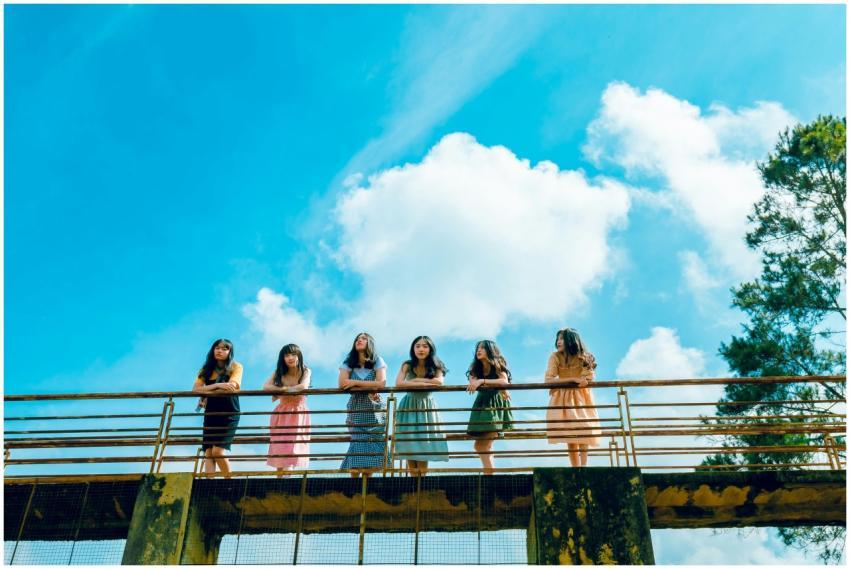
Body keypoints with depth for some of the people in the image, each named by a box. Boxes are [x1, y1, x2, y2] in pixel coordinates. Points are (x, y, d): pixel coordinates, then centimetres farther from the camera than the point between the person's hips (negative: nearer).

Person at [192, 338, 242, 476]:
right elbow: (195, 389, -4)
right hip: (211, 414, 4)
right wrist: (217, 385, -19)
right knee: (208, 452, -6)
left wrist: (206, 393, -8)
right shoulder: (207, 369, 10)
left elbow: (231, 388, -16)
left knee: (218, 451, -14)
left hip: (229, 414, -4)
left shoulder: (235, 367, 0)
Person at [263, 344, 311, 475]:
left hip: (298, 414, -3)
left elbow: (303, 387, -22)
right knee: (280, 450, -3)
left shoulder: (305, 372, -3)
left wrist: (281, 391, -18)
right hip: (282, 414, 3)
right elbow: (266, 387, -10)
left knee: (291, 449, -9)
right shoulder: (279, 373, 5)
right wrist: (285, 389, -20)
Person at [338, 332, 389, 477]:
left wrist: (355, 382, -9)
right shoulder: (348, 362, 5)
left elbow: (381, 383, -12)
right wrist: (369, 387, -12)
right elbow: (342, 383, -9)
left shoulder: (377, 361, 2)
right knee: (358, 445, -11)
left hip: (374, 410, 0)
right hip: (356, 410, 0)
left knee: (372, 446, -5)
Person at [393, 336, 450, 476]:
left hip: (426, 407, 0)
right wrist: (423, 384, -20)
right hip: (409, 406, 0)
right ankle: (414, 478, 2)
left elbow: (439, 382, -22)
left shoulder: (435, 367, -2)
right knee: (408, 445, -4)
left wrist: (416, 380, -18)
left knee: (423, 445, -4)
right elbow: (398, 383, -19)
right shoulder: (407, 365, -3)